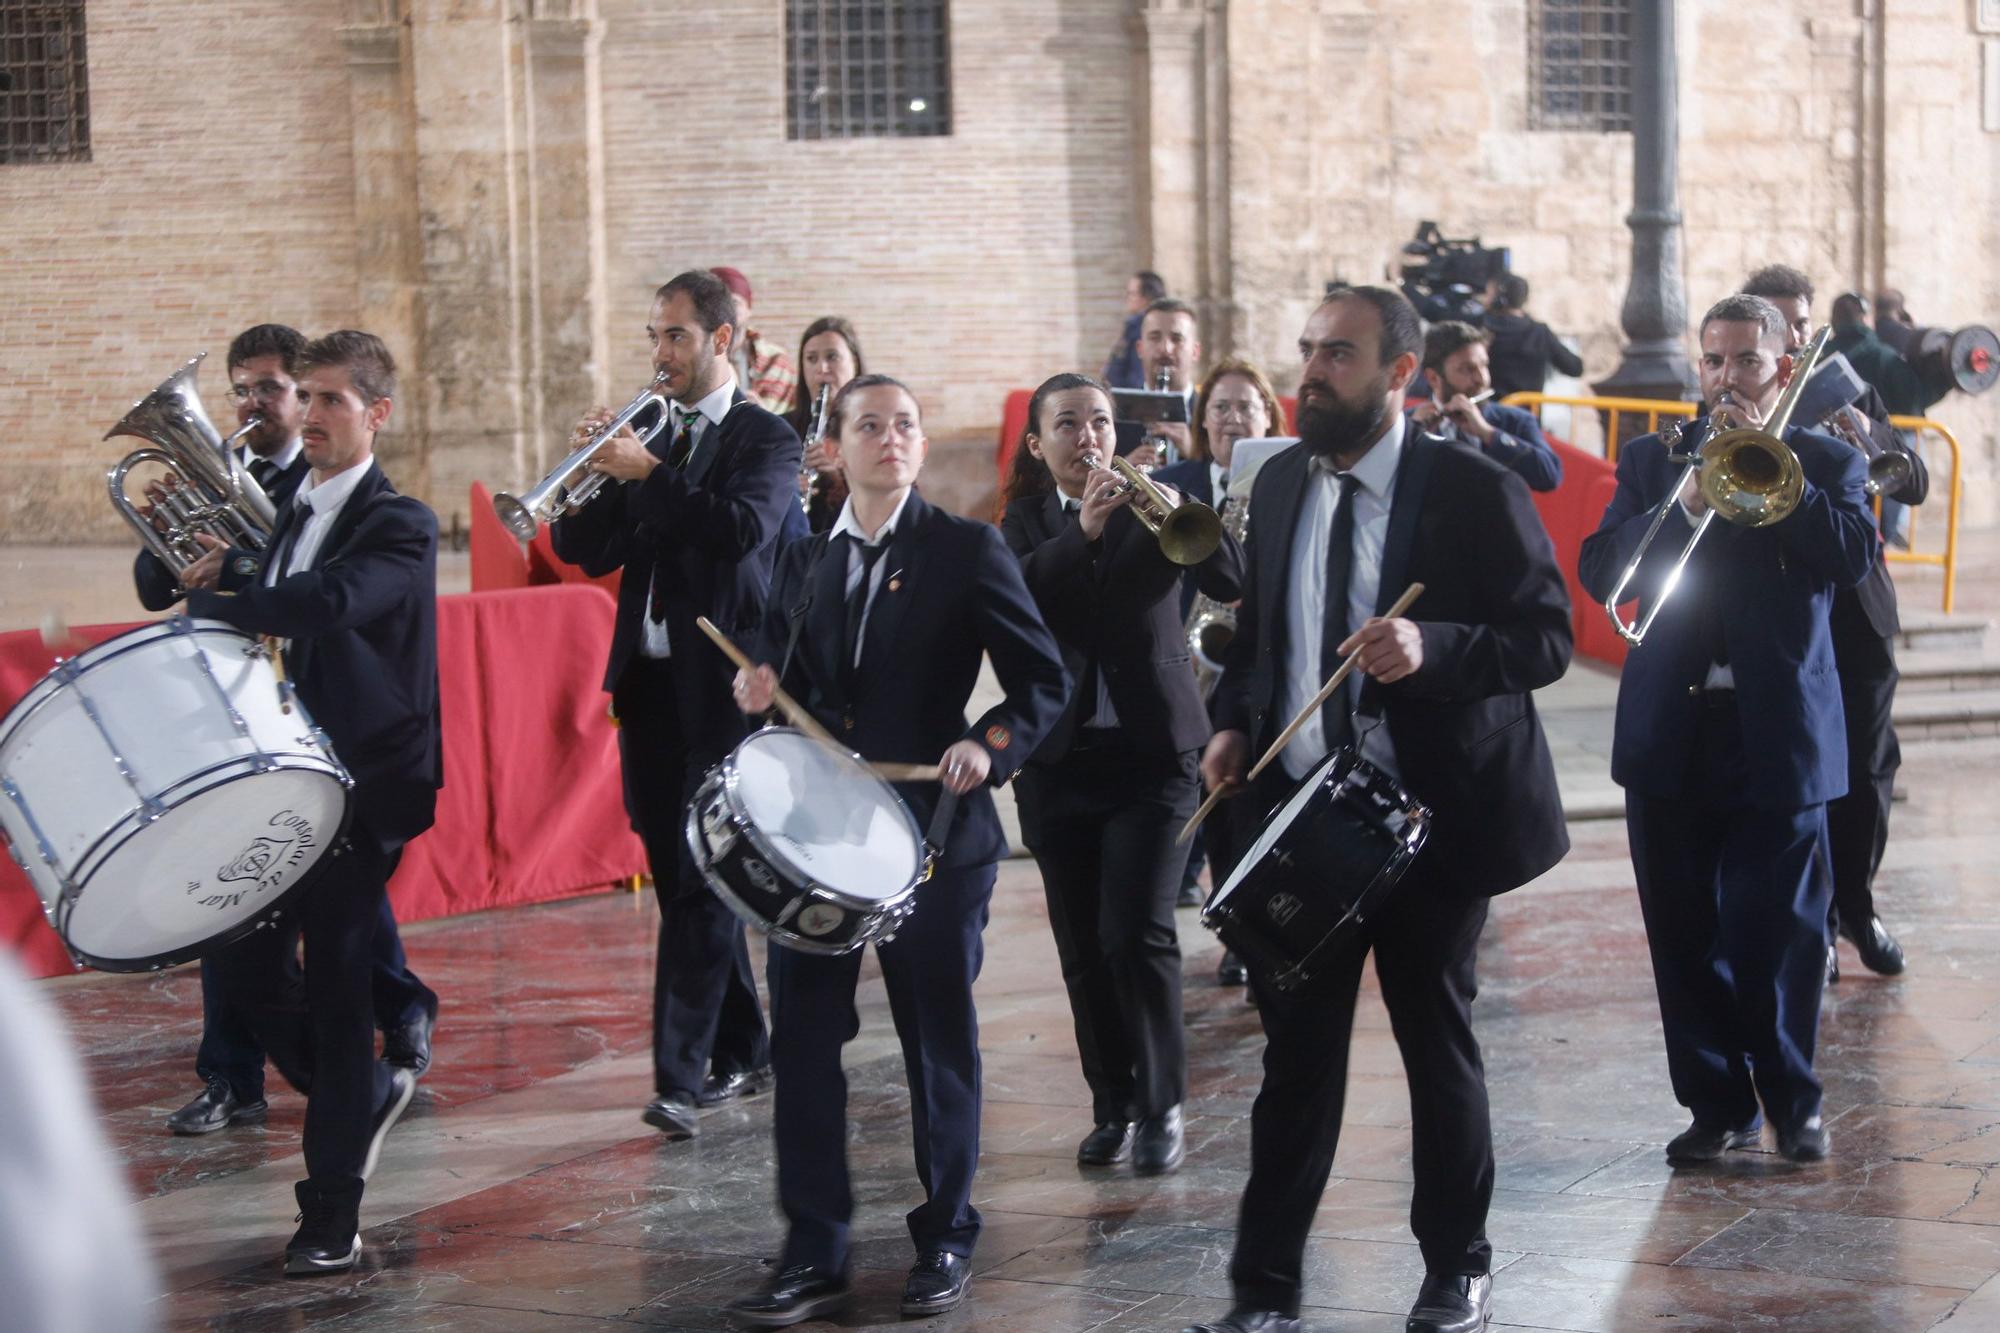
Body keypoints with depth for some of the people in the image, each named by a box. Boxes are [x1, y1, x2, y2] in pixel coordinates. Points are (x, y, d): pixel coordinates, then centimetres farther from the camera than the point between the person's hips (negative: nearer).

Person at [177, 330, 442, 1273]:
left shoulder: (399, 526, -10)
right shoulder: (288, 516, 14)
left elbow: (332, 601, -29)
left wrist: (213, 598, -20)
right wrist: (223, 571, 2)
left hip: (361, 781, -7)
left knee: (333, 981, -4)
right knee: (245, 970, 8)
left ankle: (332, 1213, 4)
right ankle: (365, 1094, 32)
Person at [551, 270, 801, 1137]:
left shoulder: (764, 438, -2)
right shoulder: (650, 436, 15)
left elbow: (743, 527, -21)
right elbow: (590, 552, 9)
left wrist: (647, 474, -18)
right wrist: (597, 472, -7)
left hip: (718, 689, -6)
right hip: (648, 683, 6)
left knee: (700, 881, -8)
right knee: (682, 881, 10)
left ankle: (681, 1074, -9)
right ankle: (742, 1051, 21)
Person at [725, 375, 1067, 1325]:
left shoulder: (966, 550, -2)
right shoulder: (803, 563, 11)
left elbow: (1043, 678, -6)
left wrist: (990, 744, -23)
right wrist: (761, 694, -4)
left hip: (933, 833, -4)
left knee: (938, 1041, 8)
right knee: (802, 1040, 1)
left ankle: (944, 1240, 23)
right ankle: (813, 1253, 9)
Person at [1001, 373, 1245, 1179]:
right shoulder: (1025, 523, 7)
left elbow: (1231, 583, -11)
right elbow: (1012, 594, -14)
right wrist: (1083, 531, -26)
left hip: (1150, 751, -2)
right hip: (1057, 757, 2)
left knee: (1136, 933, -12)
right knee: (1083, 948, 6)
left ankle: (1162, 1105, 0)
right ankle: (1112, 1106, 18)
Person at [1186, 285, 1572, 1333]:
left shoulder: (1474, 490, -10)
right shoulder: (1280, 483, 6)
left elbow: (1546, 637, -12)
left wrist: (1431, 649, -28)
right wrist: (1235, 721, 0)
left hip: (1433, 813, -4)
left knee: (1437, 1040, 10)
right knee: (1295, 1050, 5)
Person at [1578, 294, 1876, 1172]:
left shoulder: (1825, 463, 6)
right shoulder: (1652, 460, 10)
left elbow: (1853, 556, -12)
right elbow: (1598, 570, -2)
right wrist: (1684, 505, -16)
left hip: (1778, 735, -2)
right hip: (1672, 736, 2)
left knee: (1779, 934, 1)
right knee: (1687, 938, 6)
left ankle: (1791, 1098, 18)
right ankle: (1717, 1104, 17)